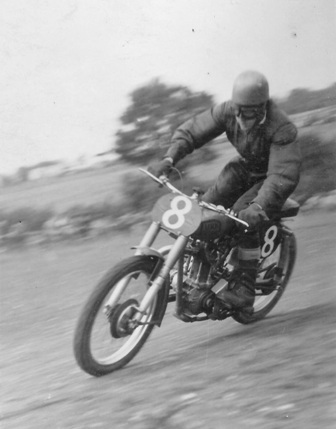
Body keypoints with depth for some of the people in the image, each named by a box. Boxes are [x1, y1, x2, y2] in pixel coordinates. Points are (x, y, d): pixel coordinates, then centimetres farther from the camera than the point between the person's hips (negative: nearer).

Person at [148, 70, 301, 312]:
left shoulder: (282, 128, -35)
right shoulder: (228, 112, -19)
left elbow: (283, 175, -43)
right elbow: (191, 130, -14)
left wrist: (258, 206, -57)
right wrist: (169, 160, -31)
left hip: (270, 178, -5)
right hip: (244, 168, 6)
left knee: (245, 220, -28)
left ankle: (244, 292, -20)